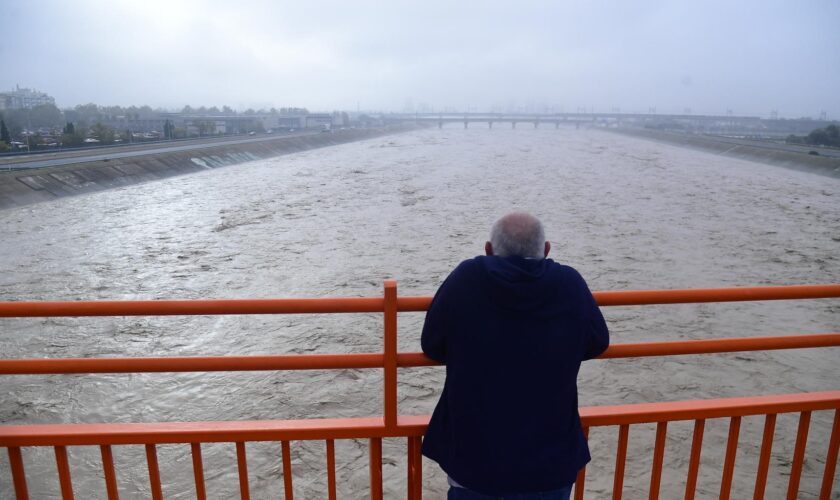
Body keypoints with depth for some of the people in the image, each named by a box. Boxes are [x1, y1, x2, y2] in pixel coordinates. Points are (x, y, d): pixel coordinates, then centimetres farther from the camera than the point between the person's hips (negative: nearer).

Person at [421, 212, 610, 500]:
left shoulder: (466, 279, -14)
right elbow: (597, 344, 6)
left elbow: (432, 346, -3)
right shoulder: (571, 284, -10)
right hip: (550, 465, 2)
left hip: (473, 459, -1)